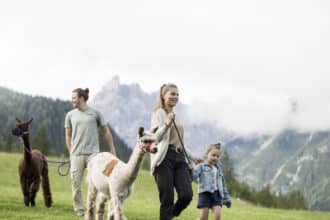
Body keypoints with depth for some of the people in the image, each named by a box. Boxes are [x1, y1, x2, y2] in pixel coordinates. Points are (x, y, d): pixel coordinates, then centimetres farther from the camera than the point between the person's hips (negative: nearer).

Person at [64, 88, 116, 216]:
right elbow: (68, 136, 14)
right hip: (76, 154, 2)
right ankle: (79, 209, 10)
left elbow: (106, 131, 9)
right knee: (75, 182, 0)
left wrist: (112, 150, 8)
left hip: (93, 153, -2)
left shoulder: (95, 113, 4)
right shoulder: (70, 115, 10)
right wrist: (71, 153, 6)